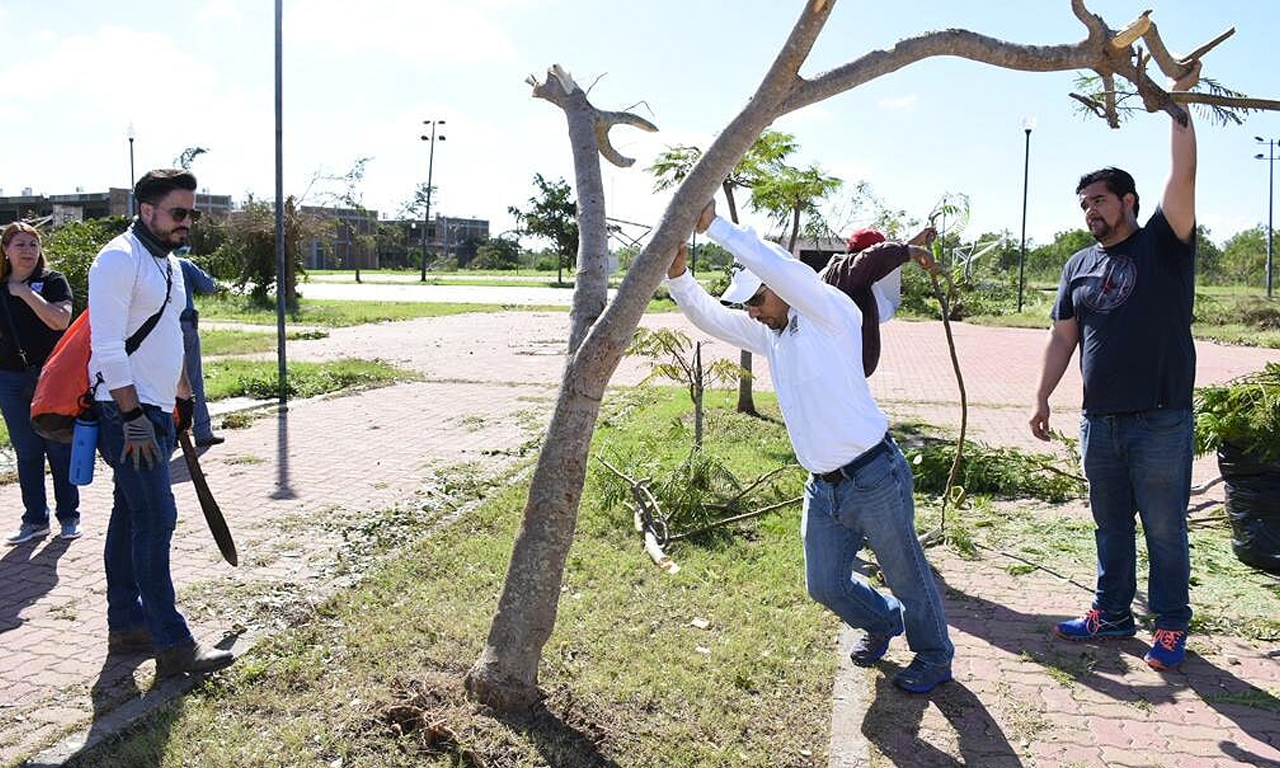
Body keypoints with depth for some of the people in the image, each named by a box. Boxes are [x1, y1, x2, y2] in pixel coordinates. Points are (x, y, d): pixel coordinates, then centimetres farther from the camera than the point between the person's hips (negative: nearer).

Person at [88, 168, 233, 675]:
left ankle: (126, 625, 23)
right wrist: (133, 416, -22)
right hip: (127, 412, -9)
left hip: (157, 411, 9)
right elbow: (108, 346, -19)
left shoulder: (168, 263, 16)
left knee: (131, 517, 14)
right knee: (156, 519, -10)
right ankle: (172, 646, -7)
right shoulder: (119, 259, -14)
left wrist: (183, 396, 26)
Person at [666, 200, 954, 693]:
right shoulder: (766, 333, 8)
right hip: (823, 487, 8)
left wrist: (714, 225, -31)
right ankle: (882, 621, 47)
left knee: (906, 575, 10)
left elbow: (781, 269, -32)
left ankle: (934, 658, 35)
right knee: (825, 585, 17)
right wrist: (677, 274, -14)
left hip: (875, 479, -7)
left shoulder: (833, 314, -15)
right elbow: (707, 316, 6)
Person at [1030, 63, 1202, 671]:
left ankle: (1171, 628, 17)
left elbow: (1183, 176, -16)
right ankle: (1112, 613, 28)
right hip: (1099, 419, 5)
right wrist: (1042, 400, 9)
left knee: (1164, 530, 5)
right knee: (1110, 524, 15)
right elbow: (1062, 337, 12)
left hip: (1160, 421, -5)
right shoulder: (1079, 266, 10)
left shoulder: (1164, 245, -3)